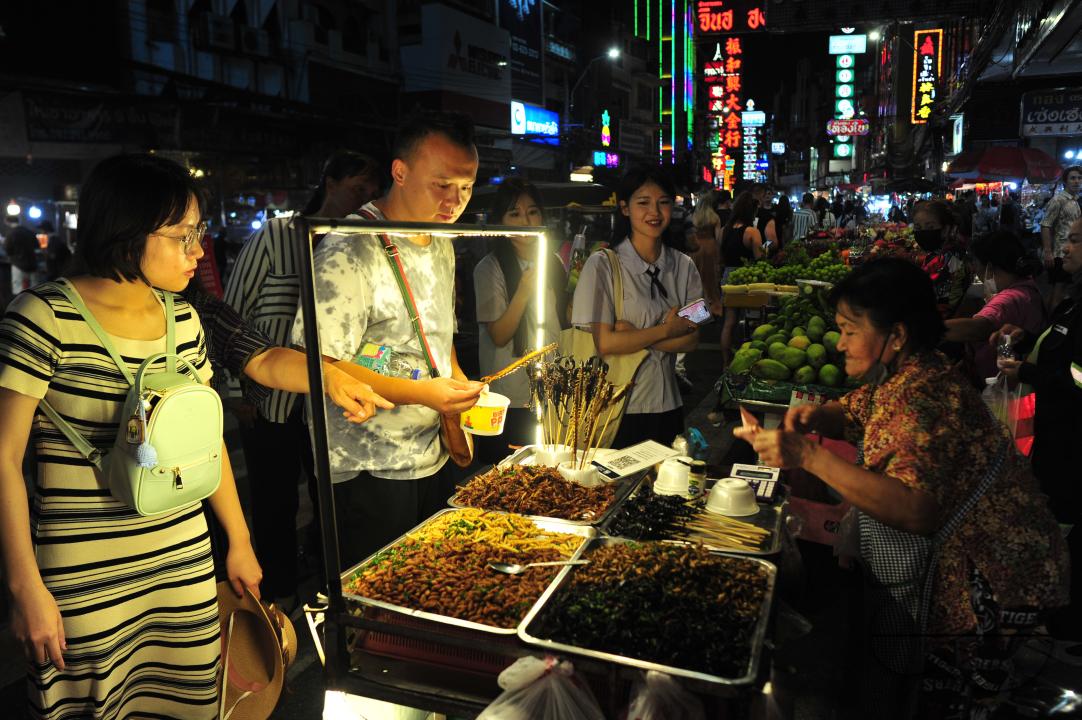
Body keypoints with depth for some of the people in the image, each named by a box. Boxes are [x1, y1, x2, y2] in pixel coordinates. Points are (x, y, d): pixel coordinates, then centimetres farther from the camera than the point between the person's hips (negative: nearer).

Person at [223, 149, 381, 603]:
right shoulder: (275, 236, -5)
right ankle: (279, 596, 31)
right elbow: (232, 313, -4)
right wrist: (235, 393, -6)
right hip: (271, 403, -3)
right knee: (275, 503, 11)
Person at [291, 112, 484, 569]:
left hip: (433, 460, 8)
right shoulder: (351, 252, -19)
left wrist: (459, 387, 4)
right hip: (368, 475, -8)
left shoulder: (442, 244, 10)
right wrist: (421, 393, -27)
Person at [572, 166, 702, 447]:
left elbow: (692, 339, -2)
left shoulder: (683, 266, 5)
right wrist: (666, 330, -9)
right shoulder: (603, 265, -10)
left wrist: (637, 335, -15)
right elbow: (605, 343, -17)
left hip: (667, 406, 5)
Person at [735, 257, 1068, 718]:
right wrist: (813, 417, -7)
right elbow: (850, 414, 16)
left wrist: (809, 455, -41)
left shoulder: (923, 394, -28)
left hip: (993, 589, -8)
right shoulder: (894, 375, 1)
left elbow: (916, 511, -40)